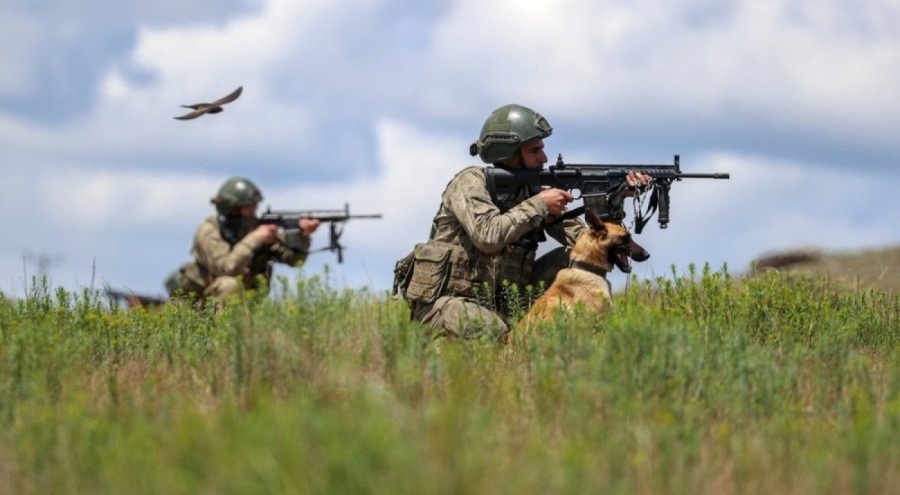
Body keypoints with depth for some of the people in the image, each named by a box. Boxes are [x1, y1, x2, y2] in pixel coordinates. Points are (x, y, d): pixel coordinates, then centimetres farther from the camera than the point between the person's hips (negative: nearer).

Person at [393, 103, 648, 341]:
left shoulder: (530, 192, 7)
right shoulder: (471, 182, -12)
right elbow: (488, 235, -30)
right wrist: (539, 205, -21)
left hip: (501, 303, 6)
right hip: (445, 301, -6)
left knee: (572, 261, -4)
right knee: (491, 331, -39)